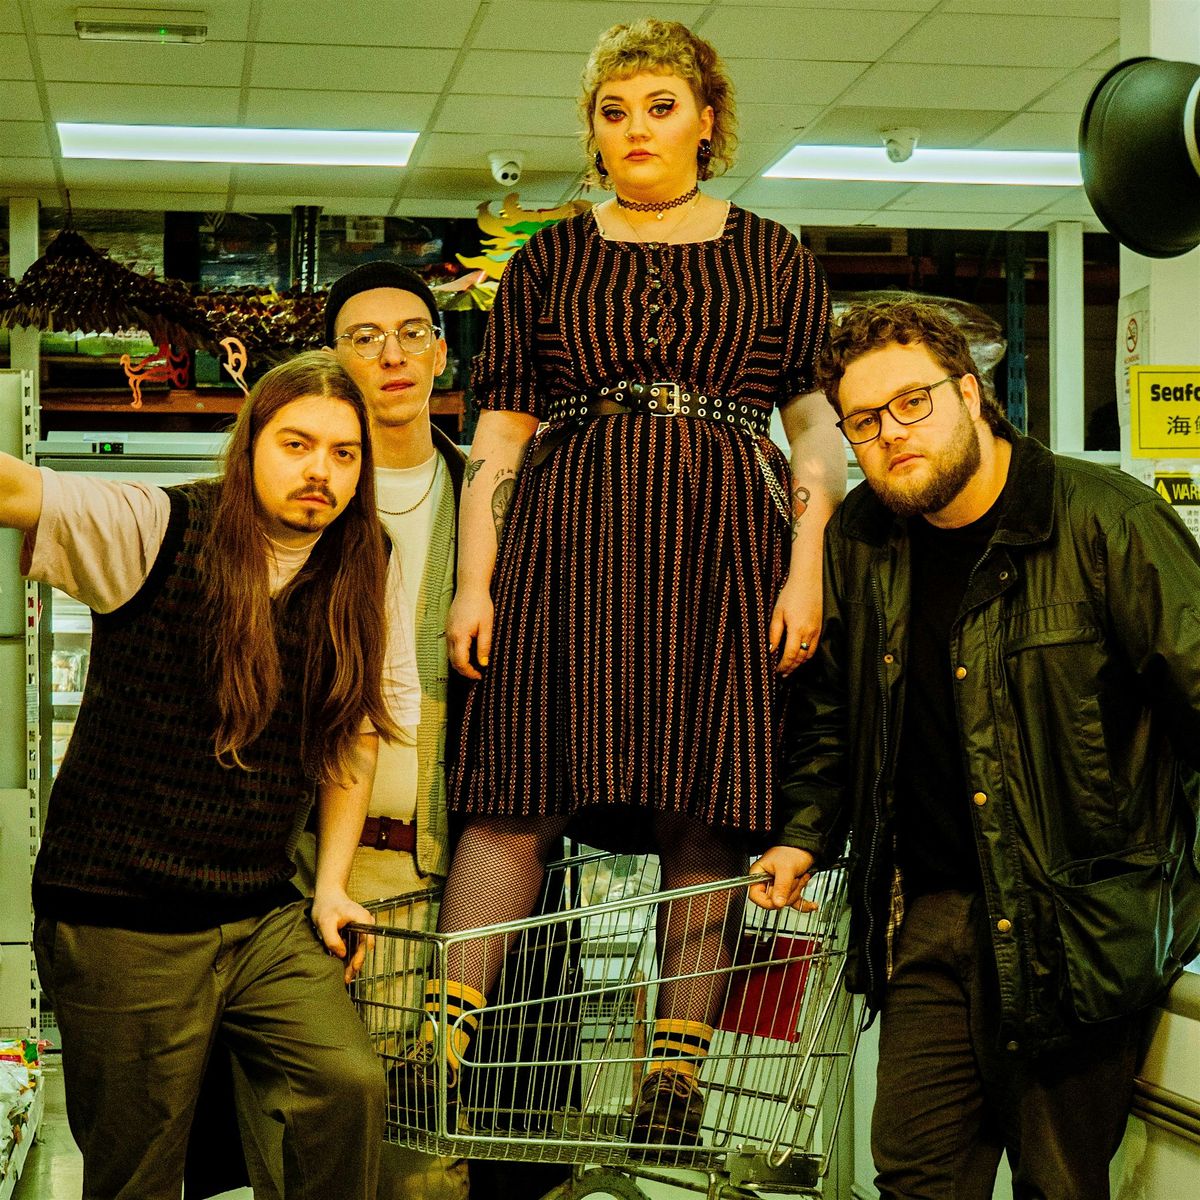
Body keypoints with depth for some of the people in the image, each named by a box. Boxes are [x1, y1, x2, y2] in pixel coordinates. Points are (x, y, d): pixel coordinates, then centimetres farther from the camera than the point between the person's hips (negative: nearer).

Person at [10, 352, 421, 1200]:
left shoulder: (366, 576, 4)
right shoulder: (156, 532, -10)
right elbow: (21, 492, -26)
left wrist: (332, 884, 7)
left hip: (262, 916, 4)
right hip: (118, 922, -3)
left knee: (351, 1083, -15)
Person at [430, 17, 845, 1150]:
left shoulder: (773, 257, 14)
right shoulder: (548, 260, 14)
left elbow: (820, 423, 9)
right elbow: (500, 432, 10)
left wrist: (807, 567, -3)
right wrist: (474, 582, 1)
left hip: (724, 546, 0)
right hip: (567, 542, 0)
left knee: (708, 810, -4)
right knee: (517, 792, -8)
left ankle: (676, 1067, 1)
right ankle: (440, 1043, -7)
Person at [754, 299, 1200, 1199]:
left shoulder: (1105, 521, -12)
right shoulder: (860, 539, 6)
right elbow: (832, 708, 21)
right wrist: (806, 833, 13)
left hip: (1082, 915, -5)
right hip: (930, 911, 5)